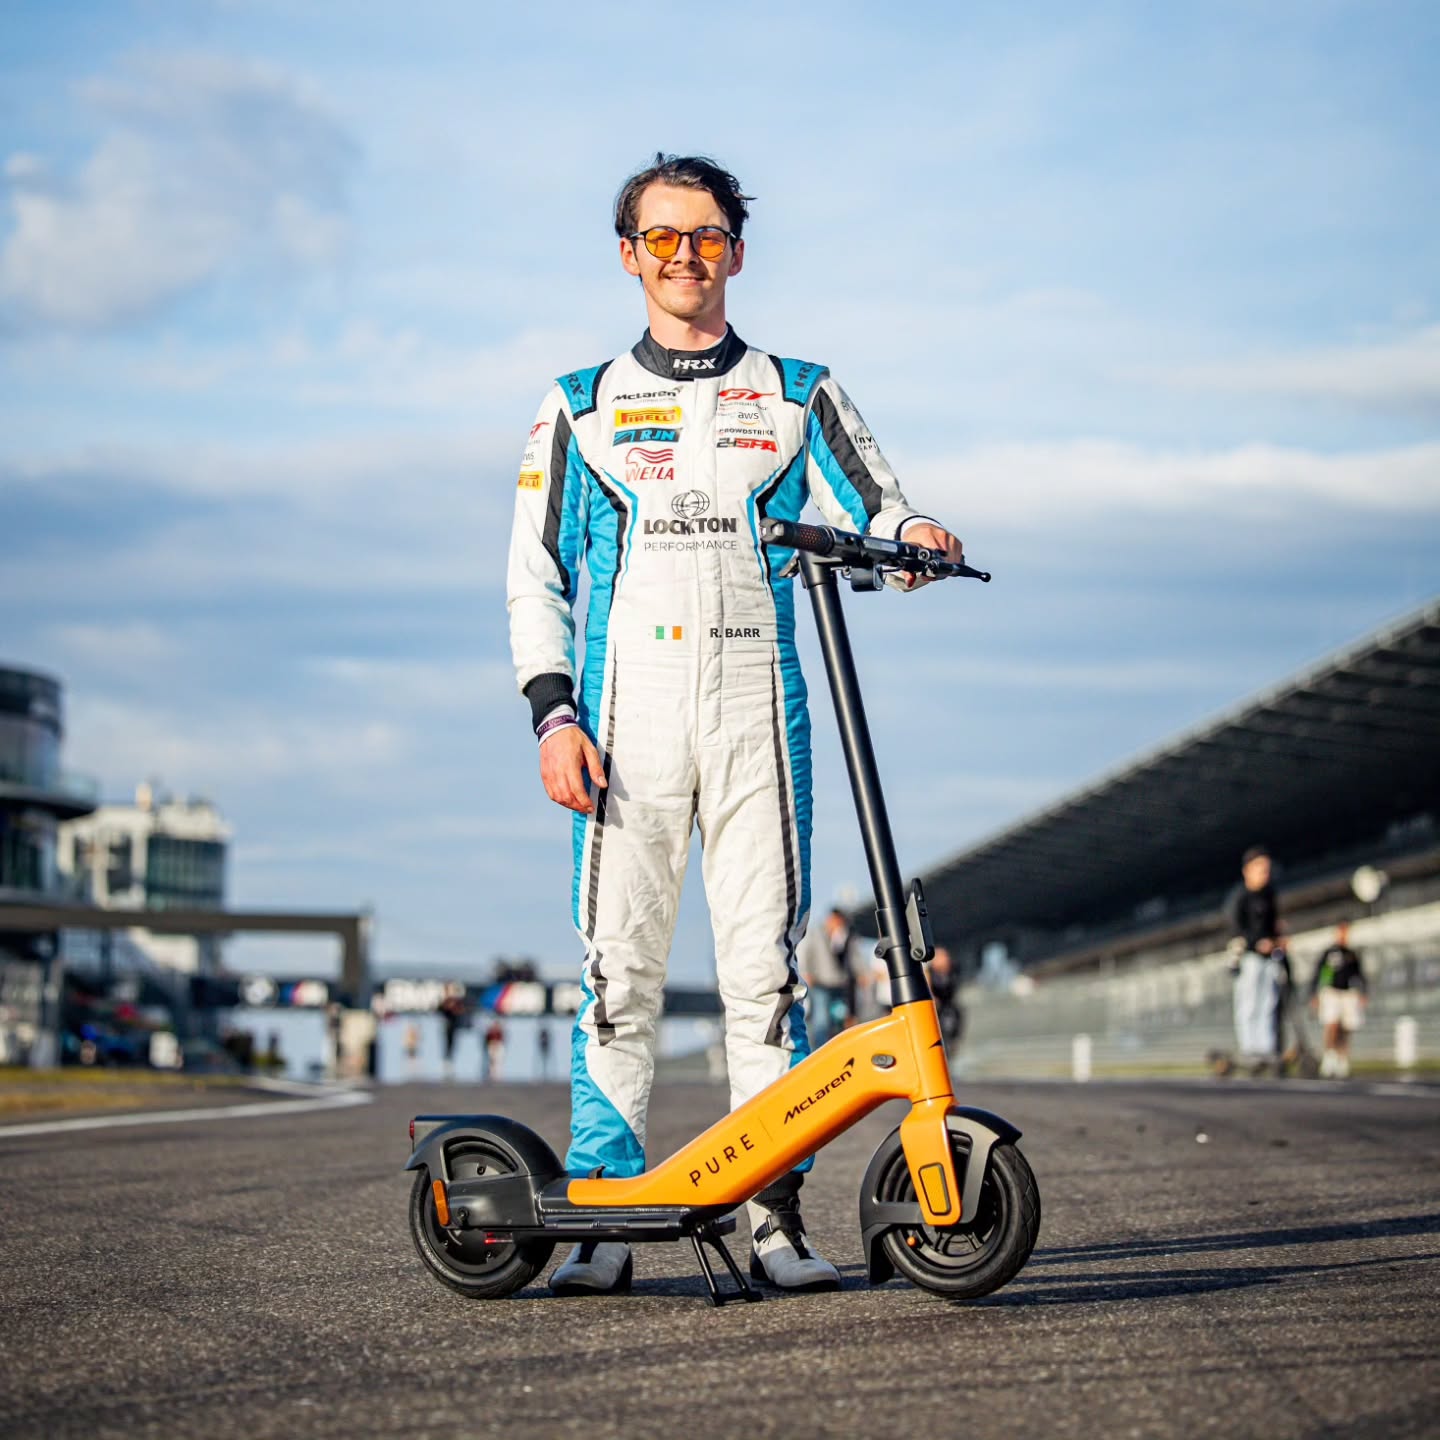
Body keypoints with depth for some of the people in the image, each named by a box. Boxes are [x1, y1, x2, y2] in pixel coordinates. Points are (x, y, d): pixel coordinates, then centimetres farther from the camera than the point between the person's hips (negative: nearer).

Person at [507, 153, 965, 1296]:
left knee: (766, 963, -5)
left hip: (757, 707, 0)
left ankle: (776, 1214, -1)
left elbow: (870, 508, 11)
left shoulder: (797, 398, 17)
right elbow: (535, 576, 13)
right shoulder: (581, 407, 16)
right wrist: (553, 714, 0)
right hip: (626, 715, 0)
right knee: (618, 965, -5)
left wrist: (913, 534, -14)